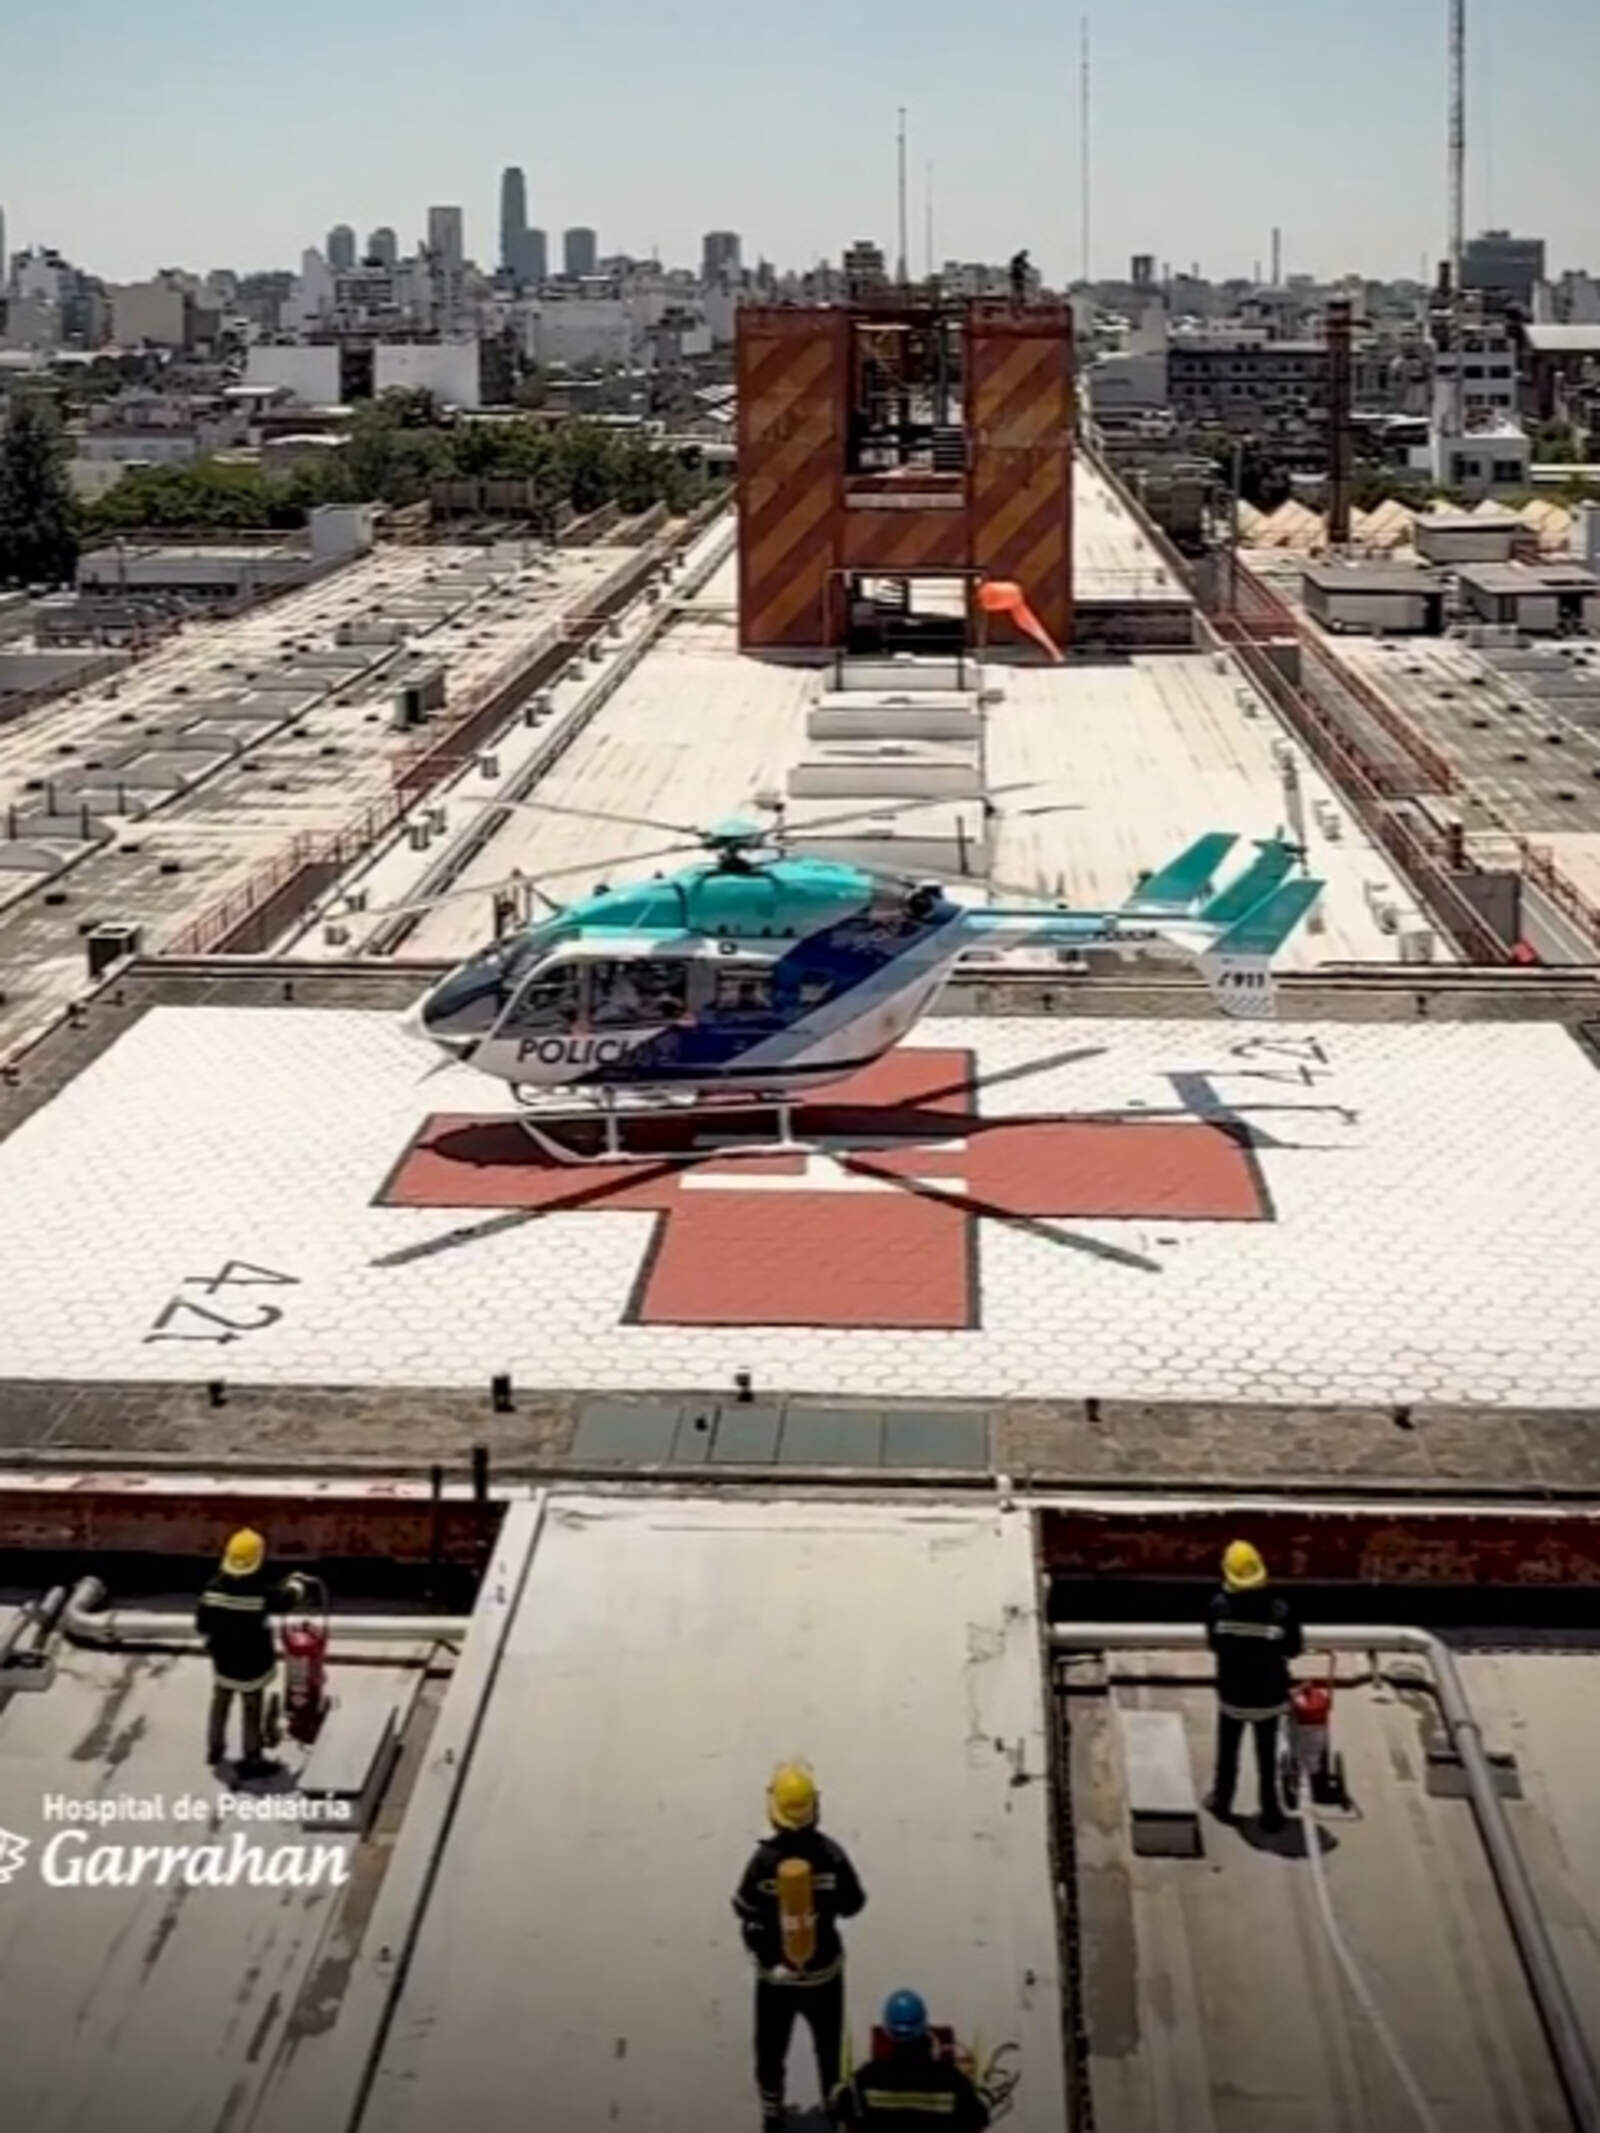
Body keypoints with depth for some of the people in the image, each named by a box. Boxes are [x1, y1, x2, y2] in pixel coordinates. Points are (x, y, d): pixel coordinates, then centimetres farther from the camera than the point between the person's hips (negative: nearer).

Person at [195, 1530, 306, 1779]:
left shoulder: (213, 1590, -14)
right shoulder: (261, 1593, -27)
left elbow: (202, 1624, -3)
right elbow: (287, 1598, -8)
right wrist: (296, 1582, 14)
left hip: (222, 1662, 4)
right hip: (253, 1664, -4)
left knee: (220, 1705, 25)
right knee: (252, 1713, 12)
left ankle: (215, 1749, 42)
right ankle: (251, 1760, 24)